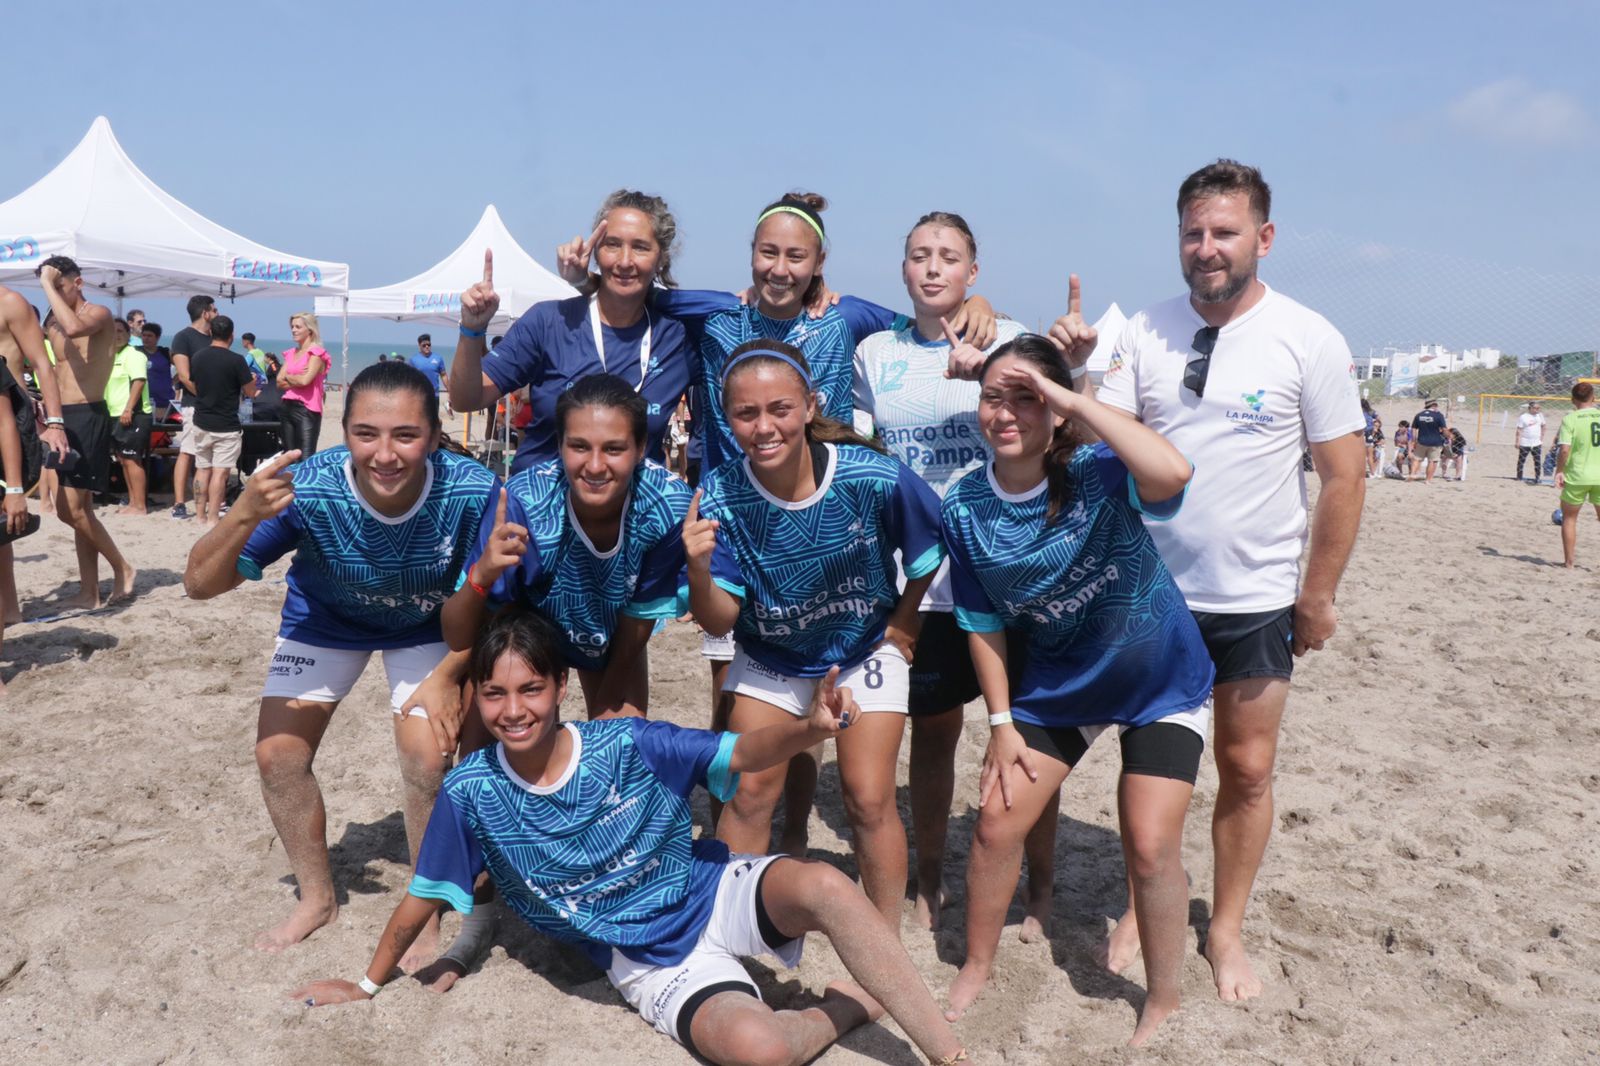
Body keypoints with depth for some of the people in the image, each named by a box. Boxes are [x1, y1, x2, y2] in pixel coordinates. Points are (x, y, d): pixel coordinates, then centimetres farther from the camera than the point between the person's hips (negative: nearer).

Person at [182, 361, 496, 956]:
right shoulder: (307, 489, -36)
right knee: (277, 753, -3)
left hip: (426, 627, -1)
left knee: (427, 756, -16)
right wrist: (244, 515, -49)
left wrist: (447, 676, -22)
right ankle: (317, 899, 23)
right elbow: (200, 585, -31)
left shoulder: (472, 493, -37)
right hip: (325, 619, 2)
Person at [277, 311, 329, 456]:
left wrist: (288, 377, 0)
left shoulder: (316, 353, -5)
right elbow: (279, 382, 8)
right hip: (286, 408, 8)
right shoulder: (291, 353, 16)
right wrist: (297, 379, -8)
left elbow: (305, 380, -18)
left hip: (306, 410, -8)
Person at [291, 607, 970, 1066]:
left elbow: (744, 753, -15)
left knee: (825, 887, -32)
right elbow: (423, 899, 1)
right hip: (652, 962, -1)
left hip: (712, 892, 1)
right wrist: (368, 985, 13)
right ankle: (859, 1001, 1)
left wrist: (810, 727, -35)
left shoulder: (628, 746, -14)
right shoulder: (471, 792, -13)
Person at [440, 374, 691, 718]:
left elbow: (637, 627, -17)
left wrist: (605, 713, -7)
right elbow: (459, 640, -32)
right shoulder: (522, 502, -36)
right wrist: (481, 577, -51)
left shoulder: (668, 506, -33)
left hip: (615, 642, 1)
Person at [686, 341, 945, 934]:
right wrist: (699, 569, -40)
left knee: (869, 800, -4)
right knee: (749, 794, 1)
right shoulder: (719, 498, -25)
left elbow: (932, 552, -7)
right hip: (770, 658, 1)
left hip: (865, 651, -1)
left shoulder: (875, 478, -29)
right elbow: (719, 623, -22)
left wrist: (904, 620, -1)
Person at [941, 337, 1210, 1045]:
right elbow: (983, 623, -3)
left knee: (1149, 847, -8)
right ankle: (976, 969, 26)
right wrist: (1001, 723, -4)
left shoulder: (1099, 476, -26)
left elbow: (1172, 473, -50)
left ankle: (1164, 1002, 18)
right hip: (1058, 683, 4)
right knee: (996, 820, 2)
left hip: (1160, 682, -3)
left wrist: (1069, 398, -43)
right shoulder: (964, 508, -14)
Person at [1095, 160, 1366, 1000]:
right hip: (1152, 591, 2)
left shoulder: (1308, 340, -7)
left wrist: (1318, 596, -3)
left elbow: (1343, 477, -4)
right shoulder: (1145, 332, -1)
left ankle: (1227, 928, 28)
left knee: (1246, 770, 9)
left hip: (1255, 600, -1)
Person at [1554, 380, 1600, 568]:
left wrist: (1559, 470, -4)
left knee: (1569, 517, 14)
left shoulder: (1570, 418, -9)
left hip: (1577, 475, -3)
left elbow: (1565, 449, -16)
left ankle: (1569, 561, 16)